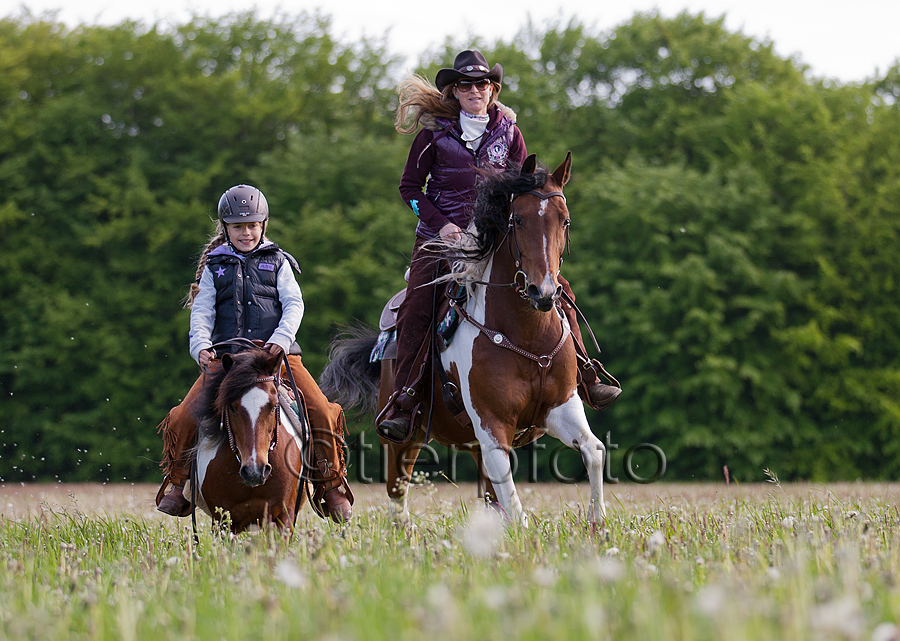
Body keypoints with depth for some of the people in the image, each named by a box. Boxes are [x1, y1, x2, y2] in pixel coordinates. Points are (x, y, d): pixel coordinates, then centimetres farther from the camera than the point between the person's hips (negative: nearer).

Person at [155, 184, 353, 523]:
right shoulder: (214, 267, 16)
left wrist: (281, 339, -14)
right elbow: (202, 313, 8)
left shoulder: (277, 262, 15)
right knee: (182, 419, -17)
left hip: (277, 354, 0)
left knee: (323, 413, -18)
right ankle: (176, 483, 5)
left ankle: (330, 484, -1)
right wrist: (201, 345, -13)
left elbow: (294, 304, 4)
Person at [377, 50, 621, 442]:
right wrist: (441, 223, -11)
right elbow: (410, 186, 2)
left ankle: (584, 379, -2)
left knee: (556, 288, -11)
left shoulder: (508, 131, 7)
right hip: (440, 236, -2)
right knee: (415, 308, -20)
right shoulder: (434, 134, 0)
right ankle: (402, 402, -13)